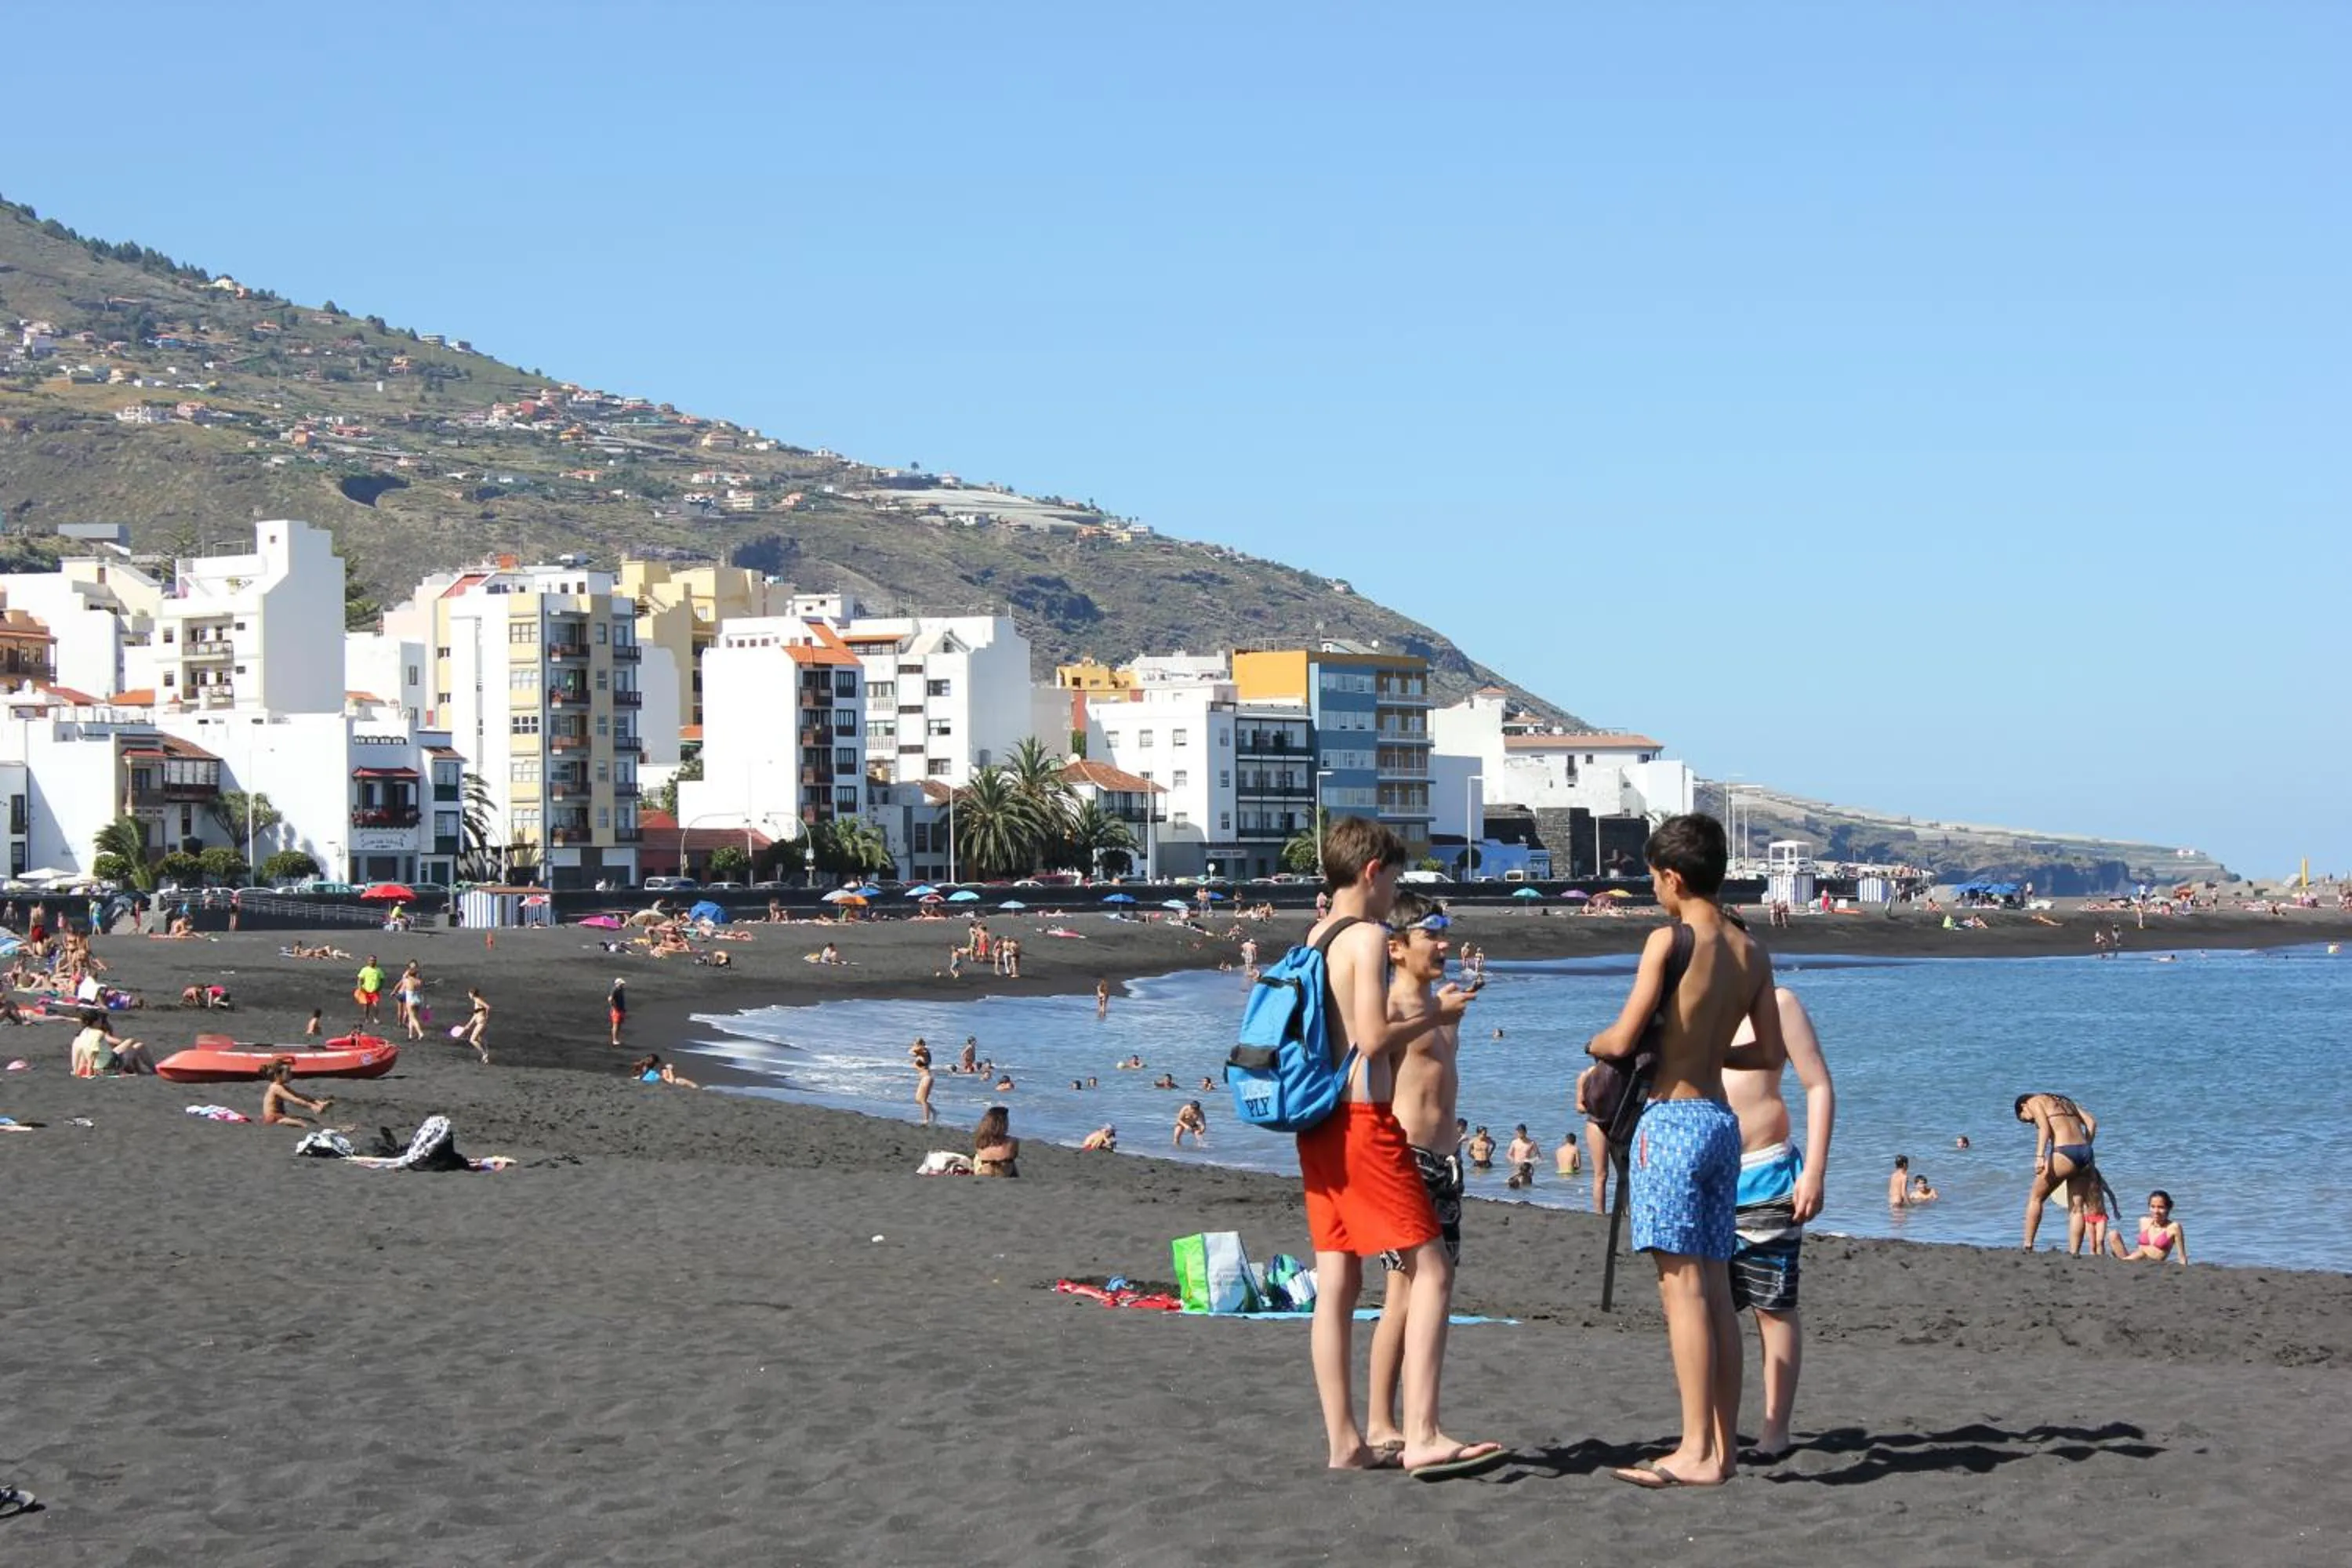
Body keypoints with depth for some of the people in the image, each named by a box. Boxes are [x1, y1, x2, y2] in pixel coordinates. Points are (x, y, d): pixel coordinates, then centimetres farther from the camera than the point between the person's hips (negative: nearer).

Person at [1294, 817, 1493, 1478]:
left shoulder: (1312, 940, 16)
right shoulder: (1367, 936, -10)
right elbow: (1374, 1038, -19)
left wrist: (1422, 1012, 20)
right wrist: (1436, 1017, -5)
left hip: (1319, 1123, 9)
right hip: (1364, 1121, -9)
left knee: (1337, 1281, 7)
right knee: (1431, 1272, -7)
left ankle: (1343, 1442, 8)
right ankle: (1421, 1437, -13)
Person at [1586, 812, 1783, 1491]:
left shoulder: (1669, 939, -11)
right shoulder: (1750, 952, 10)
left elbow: (1623, 1040, -14)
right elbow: (1771, 1051, 15)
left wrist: (1594, 1043, 9)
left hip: (1673, 1118, -8)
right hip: (1721, 1117, 8)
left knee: (1683, 1286, -9)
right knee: (1716, 1290, 10)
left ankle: (1696, 1452, -11)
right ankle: (1723, 1446, 12)